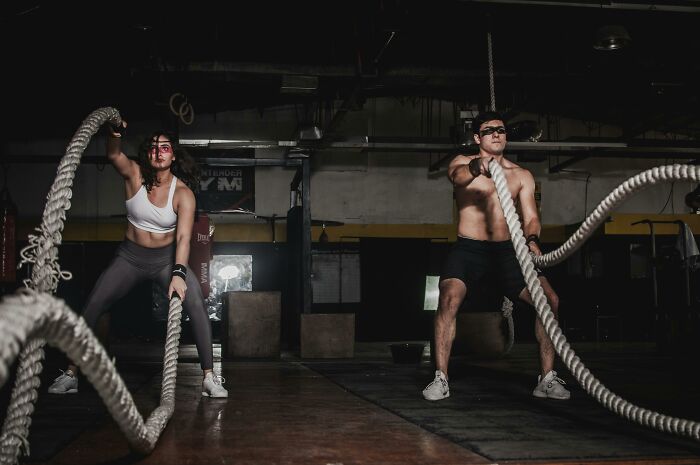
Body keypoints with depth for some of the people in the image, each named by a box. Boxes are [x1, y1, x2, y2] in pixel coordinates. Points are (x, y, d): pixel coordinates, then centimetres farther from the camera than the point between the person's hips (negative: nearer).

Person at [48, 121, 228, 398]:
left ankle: (209, 377, -15)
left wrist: (178, 273, -42)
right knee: (91, 307, -6)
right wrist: (115, 135, -54)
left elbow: (183, 237, -27)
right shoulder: (135, 175, -11)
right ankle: (71, 373, 8)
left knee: (196, 305, -22)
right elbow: (113, 155, -32)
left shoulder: (183, 193, -17)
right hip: (130, 256, 2)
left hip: (167, 258, -2)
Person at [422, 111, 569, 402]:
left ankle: (547, 379, 0)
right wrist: (475, 168, -48)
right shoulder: (463, 163, 3)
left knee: (550, 300, -12)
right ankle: (441, 379, -18)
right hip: (468, 250, -3)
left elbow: (530, 216, 3)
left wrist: (532, 240, -21)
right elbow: (457, 176, -23)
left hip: (507, 251, 3)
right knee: (449, 299, -28)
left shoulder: (522, 176, 12)